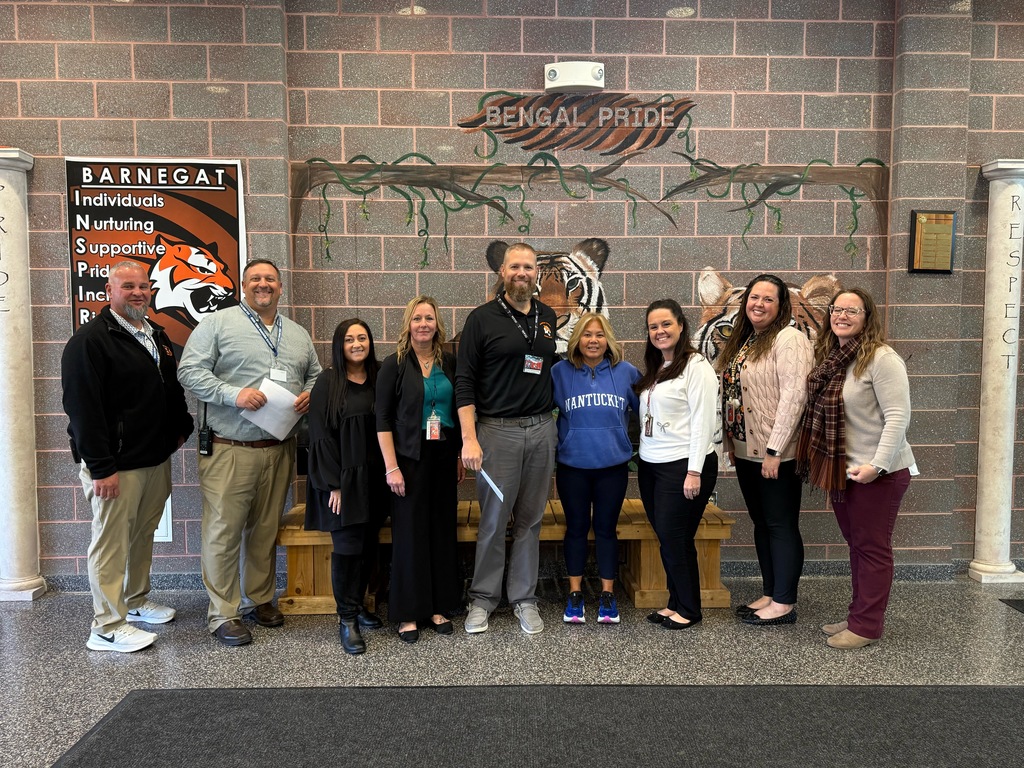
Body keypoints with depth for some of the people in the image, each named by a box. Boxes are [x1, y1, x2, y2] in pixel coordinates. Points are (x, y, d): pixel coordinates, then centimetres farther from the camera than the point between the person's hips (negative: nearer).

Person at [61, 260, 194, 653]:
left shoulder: (156, 335, 13)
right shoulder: (90, 340, -13)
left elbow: (173, 388, 24)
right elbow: (82, 408, -19)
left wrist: (181, 427, 13)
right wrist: (101, 467, -21)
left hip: (157, 458, 8)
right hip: (115, 465, -8)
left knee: (143, 535, 19)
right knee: (111, 542, 1)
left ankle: (136, 600, 36)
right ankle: (107, 627, 11)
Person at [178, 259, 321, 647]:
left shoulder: (298, 334, 17)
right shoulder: (218, 323, -1)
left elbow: (315, 375, 24)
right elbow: (190, 370, -7)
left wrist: (310, 395, 1)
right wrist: (233, 394, -19)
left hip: (279, 451, 5)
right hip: (229, 450, -5)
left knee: (266, 530, 14)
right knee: (224, 531, -2)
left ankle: (260, 599, 29)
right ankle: (222, 614, 9)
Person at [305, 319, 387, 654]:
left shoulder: (379, 379, 7)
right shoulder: (328, 382, -5)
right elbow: (321, 435, -8)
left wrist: (389, 472, 3)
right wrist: (333, 484, -13)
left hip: (374, 477, 5)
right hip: (343, 478, -4)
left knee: (369, 545, 9)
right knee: (348, 546, -2)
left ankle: (357, 604, 27)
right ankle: (347, 619, 9)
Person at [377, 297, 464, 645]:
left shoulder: (449, 362, 7)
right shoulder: (394, 364, -3)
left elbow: (459, 410, 12)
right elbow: (383, 419, -6)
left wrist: (461, 456, 8)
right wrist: (392, 467, -13)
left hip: (444, 457, 4)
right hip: (409, 459, -3)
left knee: (443, 529, 7)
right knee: (410, 531, 1)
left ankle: (439, 606, 21)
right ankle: (408, 612, 13)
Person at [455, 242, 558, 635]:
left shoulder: (548, 317, 11)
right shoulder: (483, 318, -3)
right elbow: (464, 382, -6)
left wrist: (554, 417, 13)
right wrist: (469, 439, -14)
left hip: (541, 429, 4)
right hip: (497, 430, -4)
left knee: (530, 520, 10)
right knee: (493, 520, 2)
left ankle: (524, 598, 22)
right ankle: (483, 598, 18)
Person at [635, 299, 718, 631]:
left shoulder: (696, 366, -9)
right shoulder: (653, 370, 16)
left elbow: (703, 421, -14)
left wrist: (694, 472, -18)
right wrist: (642, 459, 10)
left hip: (683, 466, -7)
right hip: (651, 466, 7)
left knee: (675, 537, -2)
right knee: (666, 538, 11)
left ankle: (688, 609, 13)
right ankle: (676, 603, 22)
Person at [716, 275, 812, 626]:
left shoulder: (789, 339, -12)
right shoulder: (742, 341, 14)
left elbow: (793, 396, -20)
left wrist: (775, 450, -22)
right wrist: (730, 443, 12)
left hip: (777, 454, -8)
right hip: (746, 451, 8)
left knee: (781, 525, 1)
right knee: (761, 524, 15)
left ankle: (784, 603, 12)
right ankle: (769, 595, 26)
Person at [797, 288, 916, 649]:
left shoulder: (881, 358, -15)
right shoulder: (829, 357, 9)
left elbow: (898, 416, -19)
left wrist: (877, 465, -23)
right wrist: (827, 465, 9)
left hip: (877, 473, -8)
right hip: (841, 470, 8)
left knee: (872, 548, 3)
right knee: (856, 545, 17)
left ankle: (866, 626, 14)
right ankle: (858, 616, 29)